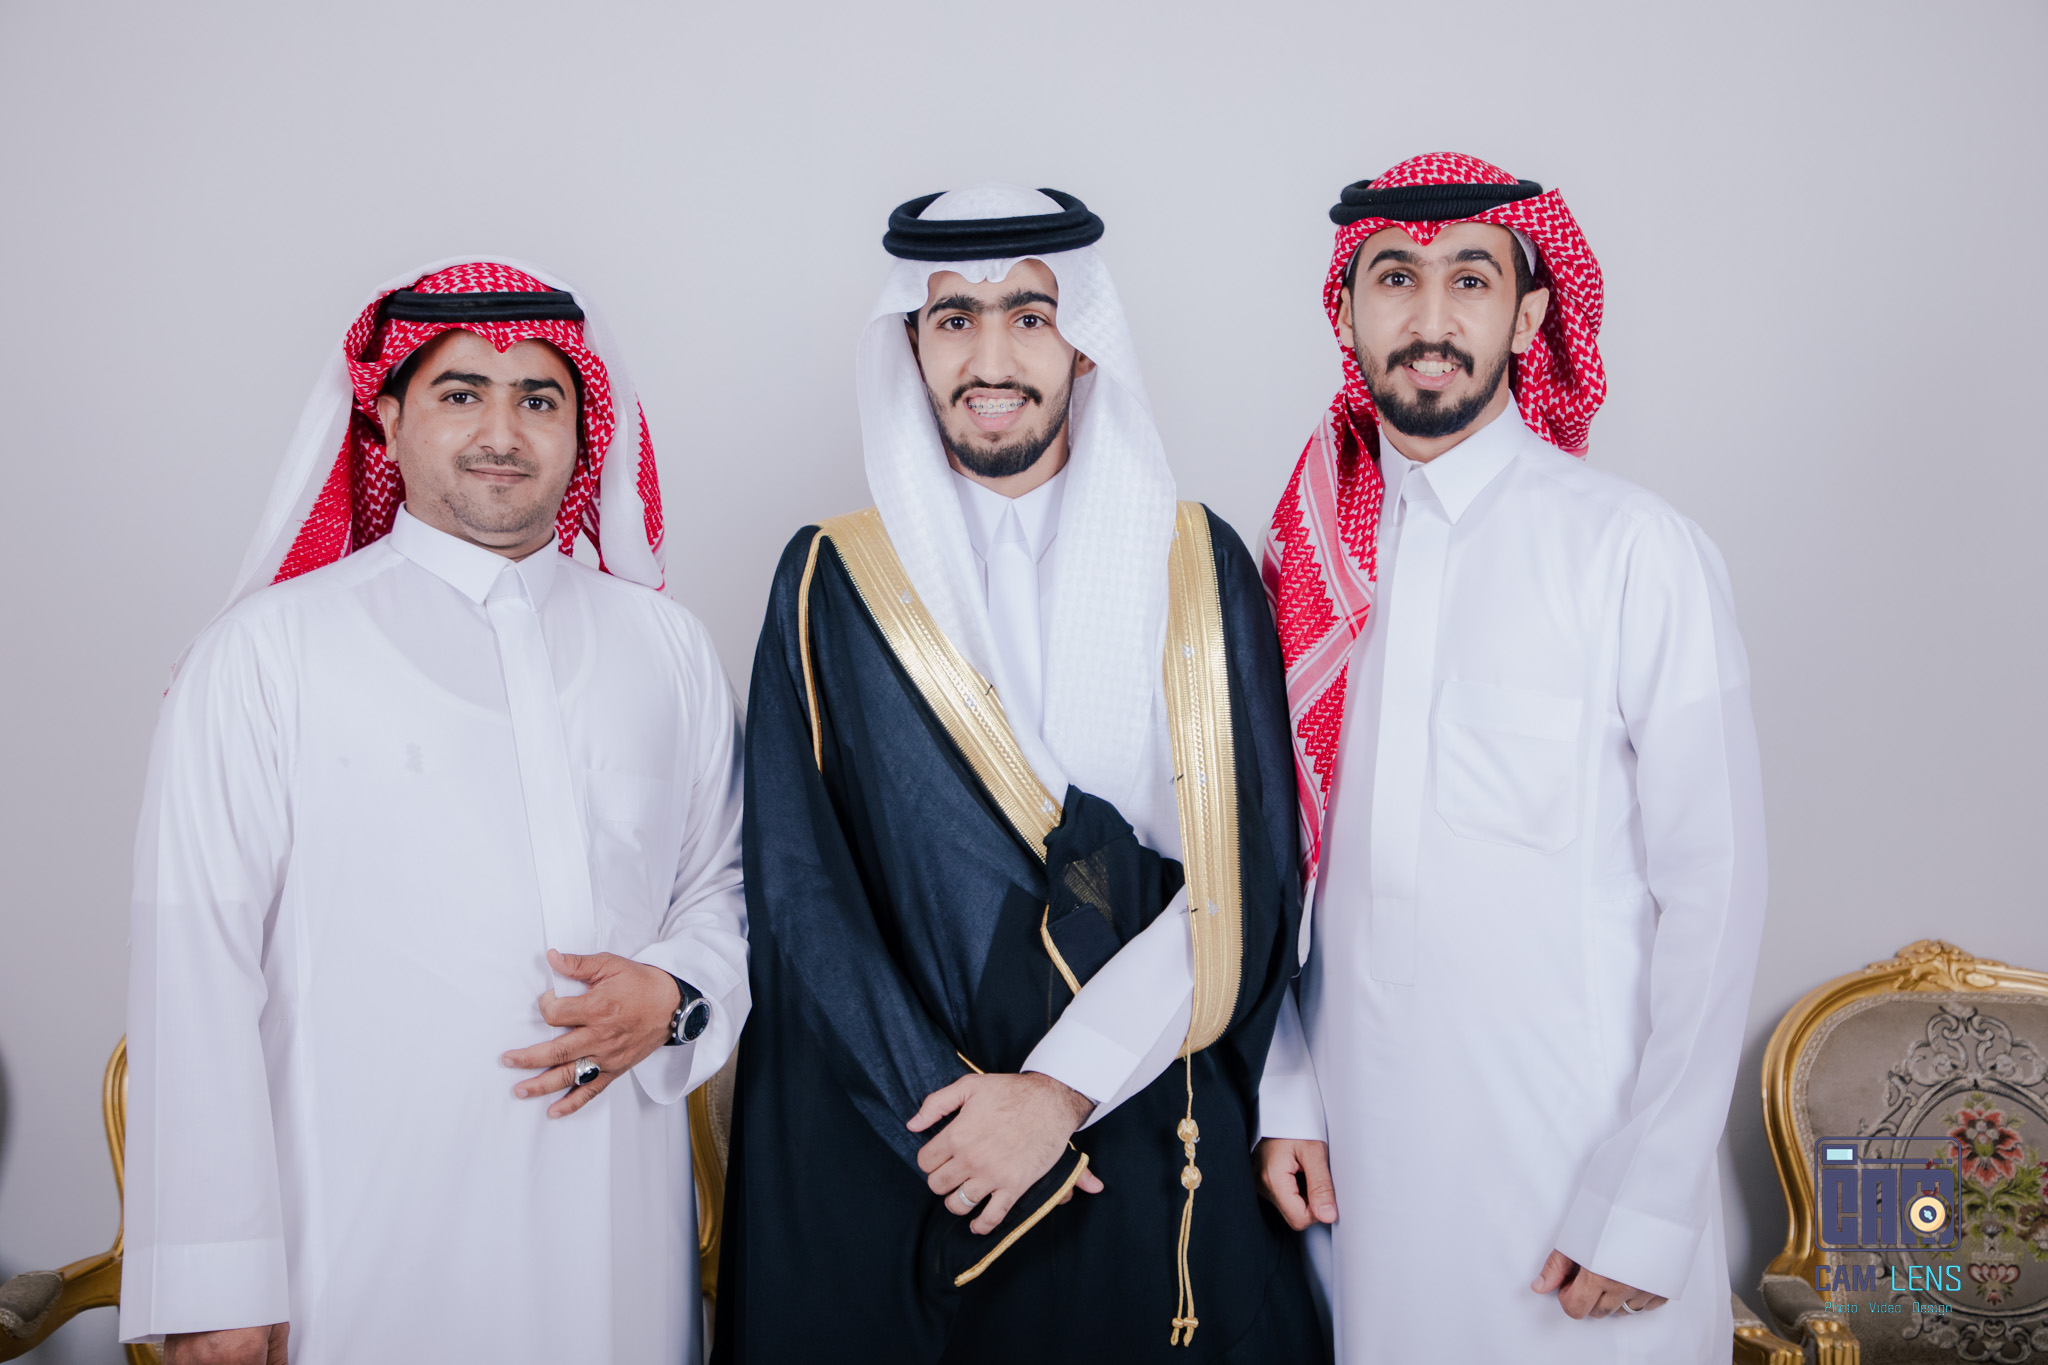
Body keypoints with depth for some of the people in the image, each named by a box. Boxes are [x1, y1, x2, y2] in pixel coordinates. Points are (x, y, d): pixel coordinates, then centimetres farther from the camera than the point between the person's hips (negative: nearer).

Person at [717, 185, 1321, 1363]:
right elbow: (798, 880, -3)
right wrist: (945, 1100, -12)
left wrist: (1063, 1089, -14)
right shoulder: (834, 582, 1)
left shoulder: (1198, 564, 0)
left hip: (1151, 1146, 0)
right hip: (883, 1151, 0)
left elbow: (1245, 873, -6)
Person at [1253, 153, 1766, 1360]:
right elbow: (1278, 856, 8)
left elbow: (1713, 897, -10)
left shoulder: (1636, 552, -10)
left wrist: (1646, 1209, -11)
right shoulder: (1313, 555, 3)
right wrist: (1285, 1096, 4)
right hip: (1359, 1144, 4)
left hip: (1575, 1151, -3)